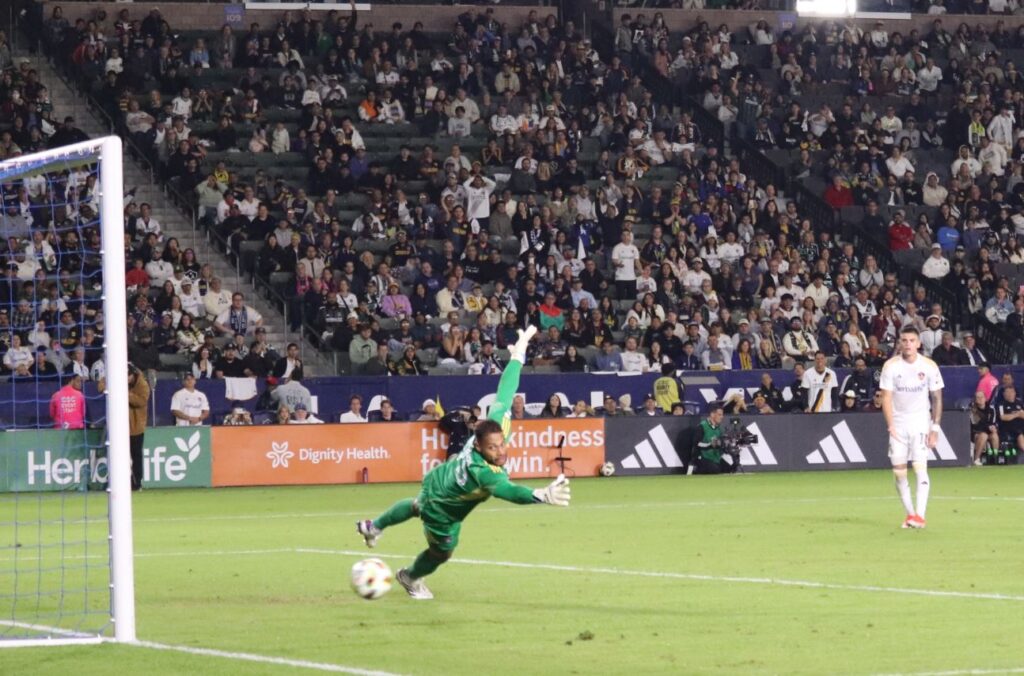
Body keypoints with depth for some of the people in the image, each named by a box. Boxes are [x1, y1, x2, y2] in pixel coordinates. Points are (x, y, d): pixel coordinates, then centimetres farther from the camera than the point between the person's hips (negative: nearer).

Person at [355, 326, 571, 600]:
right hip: (442, 511, -8)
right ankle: (410, 578, 54)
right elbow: (508, 491, -70)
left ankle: (374, 526, 69)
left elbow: (504, 393, -22)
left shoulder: (495, 423, -34)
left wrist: (519, 353, -12)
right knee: (441, 551, 20)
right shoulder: (481, 472, -51)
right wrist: (543, 495, -88)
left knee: (418, 506, 39)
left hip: (438, 477, 8)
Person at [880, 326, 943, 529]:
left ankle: (920, 515, -19)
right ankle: (910, 513, 12)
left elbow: (937, 398, 2)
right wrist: (891, 426, -15)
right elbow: (886, 398, -4)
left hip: (920, 423, -1)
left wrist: (935, 428, -4)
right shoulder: (891, 366, -4)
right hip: (898, 424, 2)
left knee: (920, 467, -15)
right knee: (899, 472, 0)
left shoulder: (929, 366, -4)